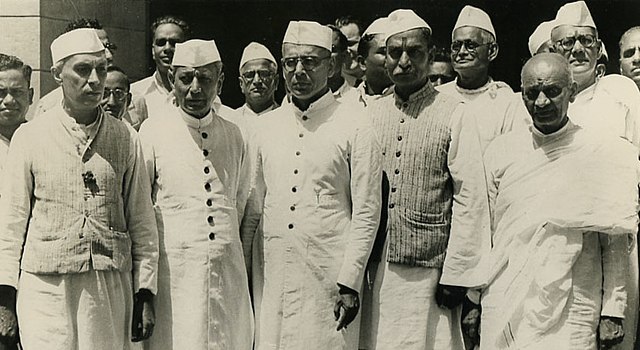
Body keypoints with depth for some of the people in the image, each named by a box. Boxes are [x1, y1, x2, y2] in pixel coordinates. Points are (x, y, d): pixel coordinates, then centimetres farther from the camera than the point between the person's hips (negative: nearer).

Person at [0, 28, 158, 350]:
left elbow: (141, 221, 7)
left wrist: (145, 293, 3)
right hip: (46, 287, -1)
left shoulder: (126, 139, 5)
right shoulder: (30, 136, 2)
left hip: (111, 287, 1)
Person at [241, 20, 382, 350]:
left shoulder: (355, 126, -3)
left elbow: (366, 213, -5)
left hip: (330, 276, -3)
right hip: (272, 275, 4)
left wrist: (350, 283, -9)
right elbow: (253, 206, 13)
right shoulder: (266, 126, 10)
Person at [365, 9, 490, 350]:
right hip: (375, 270, 3)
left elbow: (470, 199, -6)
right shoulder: (371, 113, 9)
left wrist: (456, 274, -9)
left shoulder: (453, 115, -3)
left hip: (430, 271, -3)